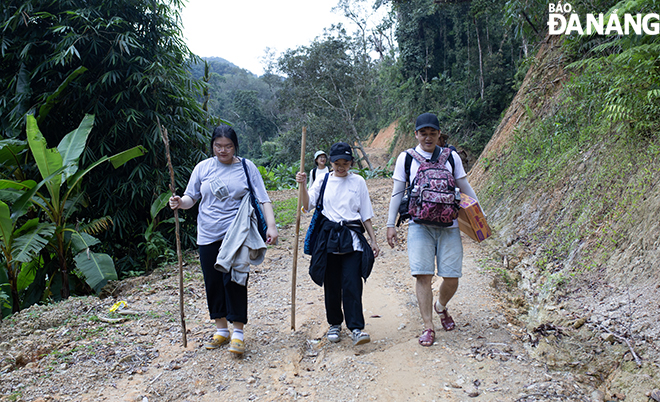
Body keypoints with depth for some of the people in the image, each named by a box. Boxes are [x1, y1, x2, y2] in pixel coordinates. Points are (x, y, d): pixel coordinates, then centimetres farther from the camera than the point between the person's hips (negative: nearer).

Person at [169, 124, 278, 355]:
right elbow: (190, 198, 8)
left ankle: (238, 333, 4)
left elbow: (263, 200, -2)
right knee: (213, 282, 9)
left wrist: (271, 226, -13)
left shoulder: (247, 167, 0)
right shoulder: (203, 168, 6)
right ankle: (221, 331, 24)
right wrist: (180, 203, -14)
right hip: (208, 235, 3)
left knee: (234, 280, -9)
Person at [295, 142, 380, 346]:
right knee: (331, 283, 7)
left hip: (352, 237, -1)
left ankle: (356, 328, -5)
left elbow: (365, 214, 10)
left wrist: (373, 240, 8)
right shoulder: (323, 180, 8)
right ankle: (335, 324, 23)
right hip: (328, 236, 1)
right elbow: (307, 205, -1)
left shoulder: (358, 182, 7)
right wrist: (302, 185, -14)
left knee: (352, 283, -9)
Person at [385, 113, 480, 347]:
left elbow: (465, 189, 15)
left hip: (449, 224, 1)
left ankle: (441, 306, 32)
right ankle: (428, 326, 5)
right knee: (422, 275, -8)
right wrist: (390, 224, 4)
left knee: (452, 277, 0)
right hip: (420, 224, -1)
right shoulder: (406, 158, 6)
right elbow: (397, 192, 8)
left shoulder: (451, 157, 10)